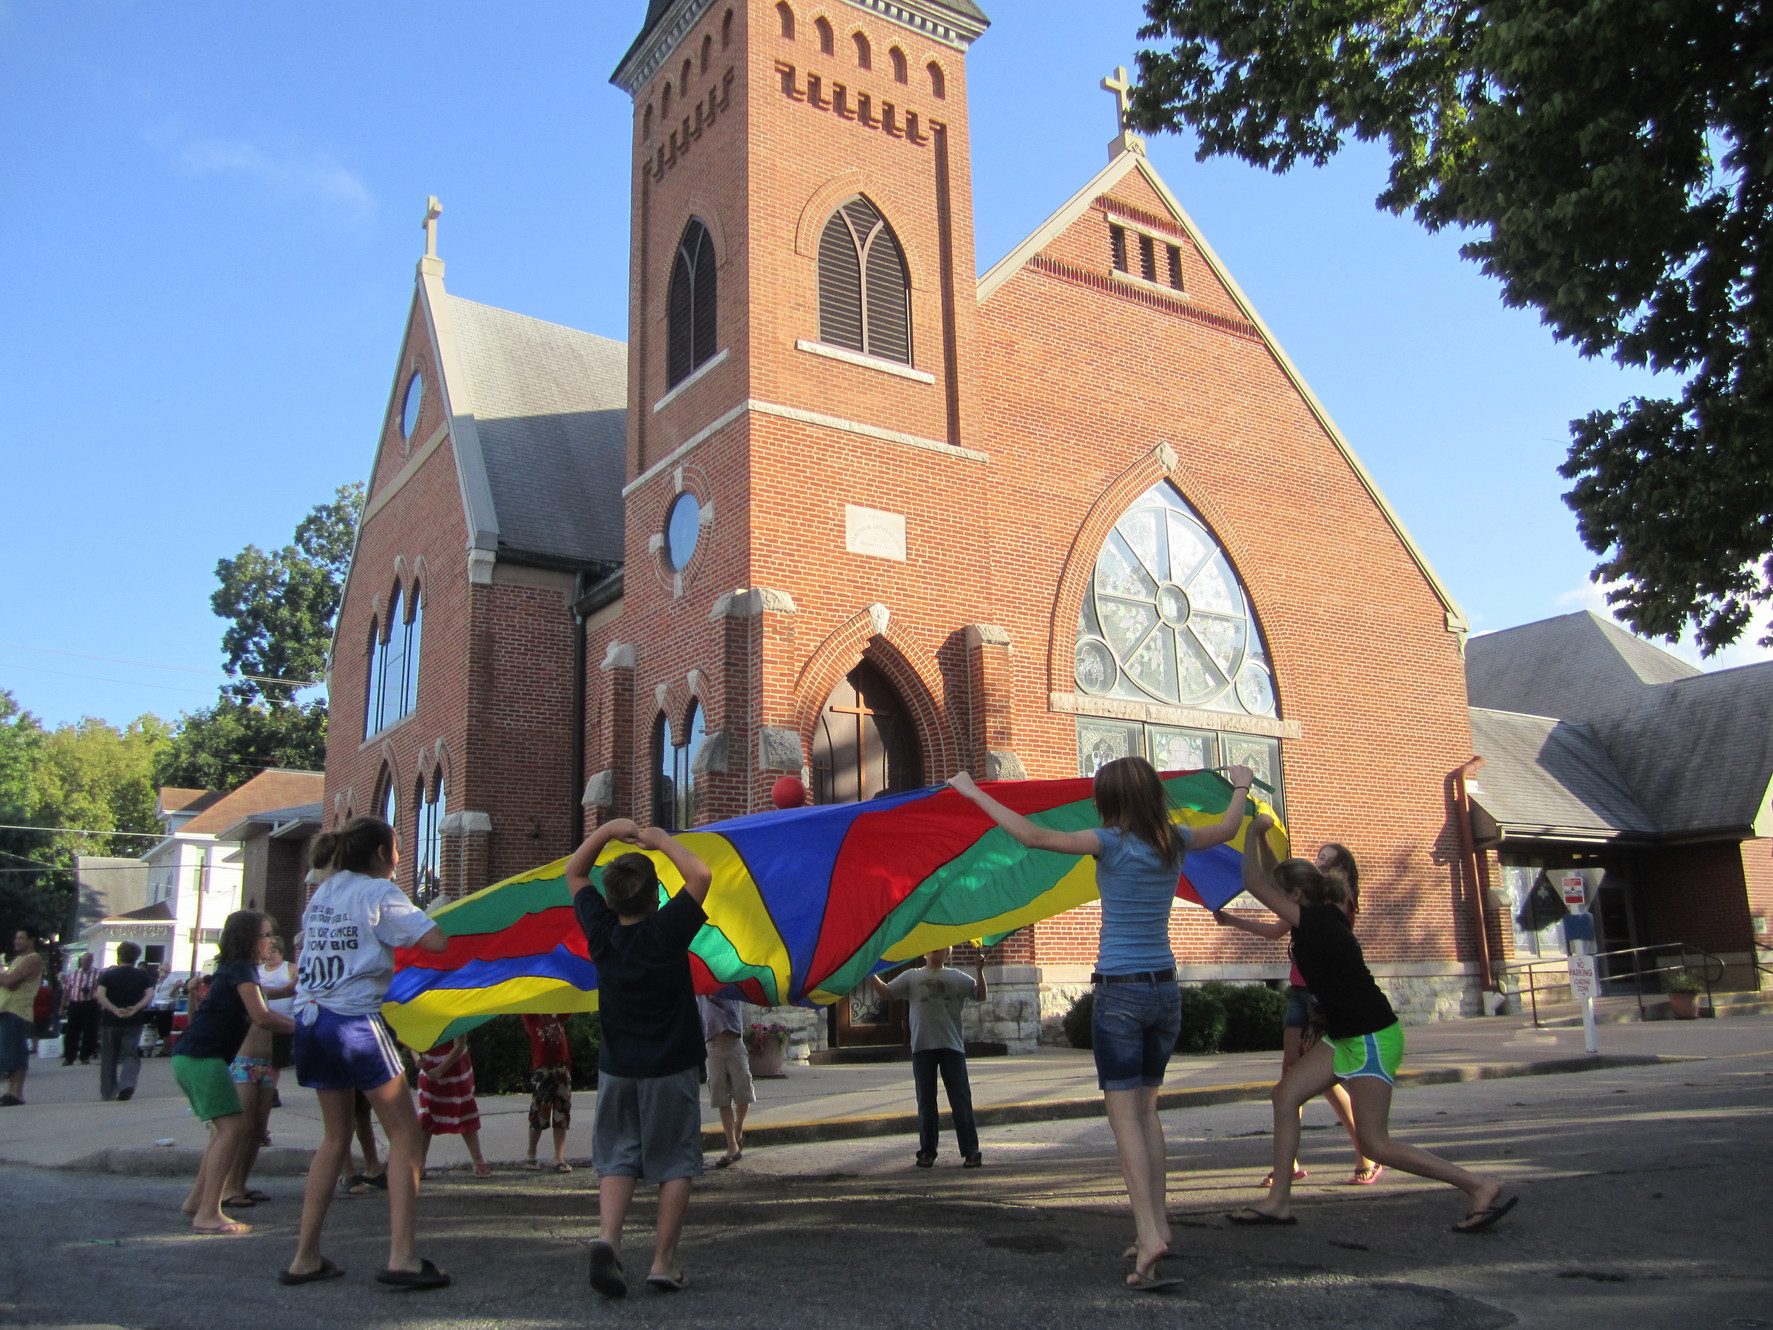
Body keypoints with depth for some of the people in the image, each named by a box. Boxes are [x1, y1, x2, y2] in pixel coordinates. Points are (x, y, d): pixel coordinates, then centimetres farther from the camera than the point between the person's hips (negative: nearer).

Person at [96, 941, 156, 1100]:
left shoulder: (108, 974, 2)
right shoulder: (142, 975, 3)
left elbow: (100, 995, -14)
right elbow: (150, 995, -11)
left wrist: (114, 1010, -20)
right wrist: (135, 1008, -19)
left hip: (110, 1021, 0)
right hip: (134, 1022, 0)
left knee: (108, 1057, 14)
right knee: (130, 1055, 1)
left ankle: (107, 1092, 21)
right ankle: (127, 1084, -24)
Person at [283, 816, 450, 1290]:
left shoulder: (322, 892, 15)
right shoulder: (379, 892, -7)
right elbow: (436, 941, -15)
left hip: (311, 1020, 8)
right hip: (357, 1021, -8)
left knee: (336, 1136, 18)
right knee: (405, 1134, -2)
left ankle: (305, 1257, 18)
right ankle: (402, 1257, -9)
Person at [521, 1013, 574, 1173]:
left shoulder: (559, 1011, 14)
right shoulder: (531, 1015, 6)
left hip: (562, 1065, 3)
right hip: (541, 1068, -3)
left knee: (562, 1113, 1)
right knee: (539, 1113, 3)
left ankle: (559, 1158, 4)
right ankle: (530, 1155, 21)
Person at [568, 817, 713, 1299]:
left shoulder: (600, 929, -5)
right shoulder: (666, 931, -17)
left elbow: (574, 872, 9)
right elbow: (701, 875, -20)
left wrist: (607, 830, 4)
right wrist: (663, 840, -10)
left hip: (616, 1069, 3)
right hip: (670, 1069, -3)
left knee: (616, 1160, 9)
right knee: (675, 1165, 7)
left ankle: (607, 1237, -14)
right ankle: (664, 1262, 6)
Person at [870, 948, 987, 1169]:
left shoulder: (957, 977, 11)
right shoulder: (912, 977, 13)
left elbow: (980, 995, 5)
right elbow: (886, 991, 12)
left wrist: (980, 971, -8)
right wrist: (870, 973, 0)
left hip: (952, 1045, -1)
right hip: (922, 1046, 1)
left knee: (961, 1099, -1)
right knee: (925, 1101, 7)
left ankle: (971, 1151, 5)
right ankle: (927, 1151, 16)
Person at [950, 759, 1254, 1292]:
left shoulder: (1111, 843, -12)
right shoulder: (1175, 842, 4)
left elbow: (1033, 836, -17)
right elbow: (1226, 829, 25)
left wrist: (974, 792, -8)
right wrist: (1241, 787, 44)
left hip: (1119, 991, -6)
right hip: (1165, 988, 6)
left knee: (1124, 1114, -6)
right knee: (1145, 1108, 17)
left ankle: (1149, 1234, -15)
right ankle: (1157, 1224, 17)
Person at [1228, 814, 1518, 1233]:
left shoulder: (1317, 922, -19)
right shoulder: (1321, 920, 7)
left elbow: (1254, 883, -18)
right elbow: (1267, 880, 22)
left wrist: (1253, 832, -7)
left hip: (1372, 1039, -10)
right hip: (1347, 1036, 10)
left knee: (1375, 1144, -5)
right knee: (1286, 1094, 6)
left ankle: (1480, 1186, 3)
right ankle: (1279, 1201, 10)